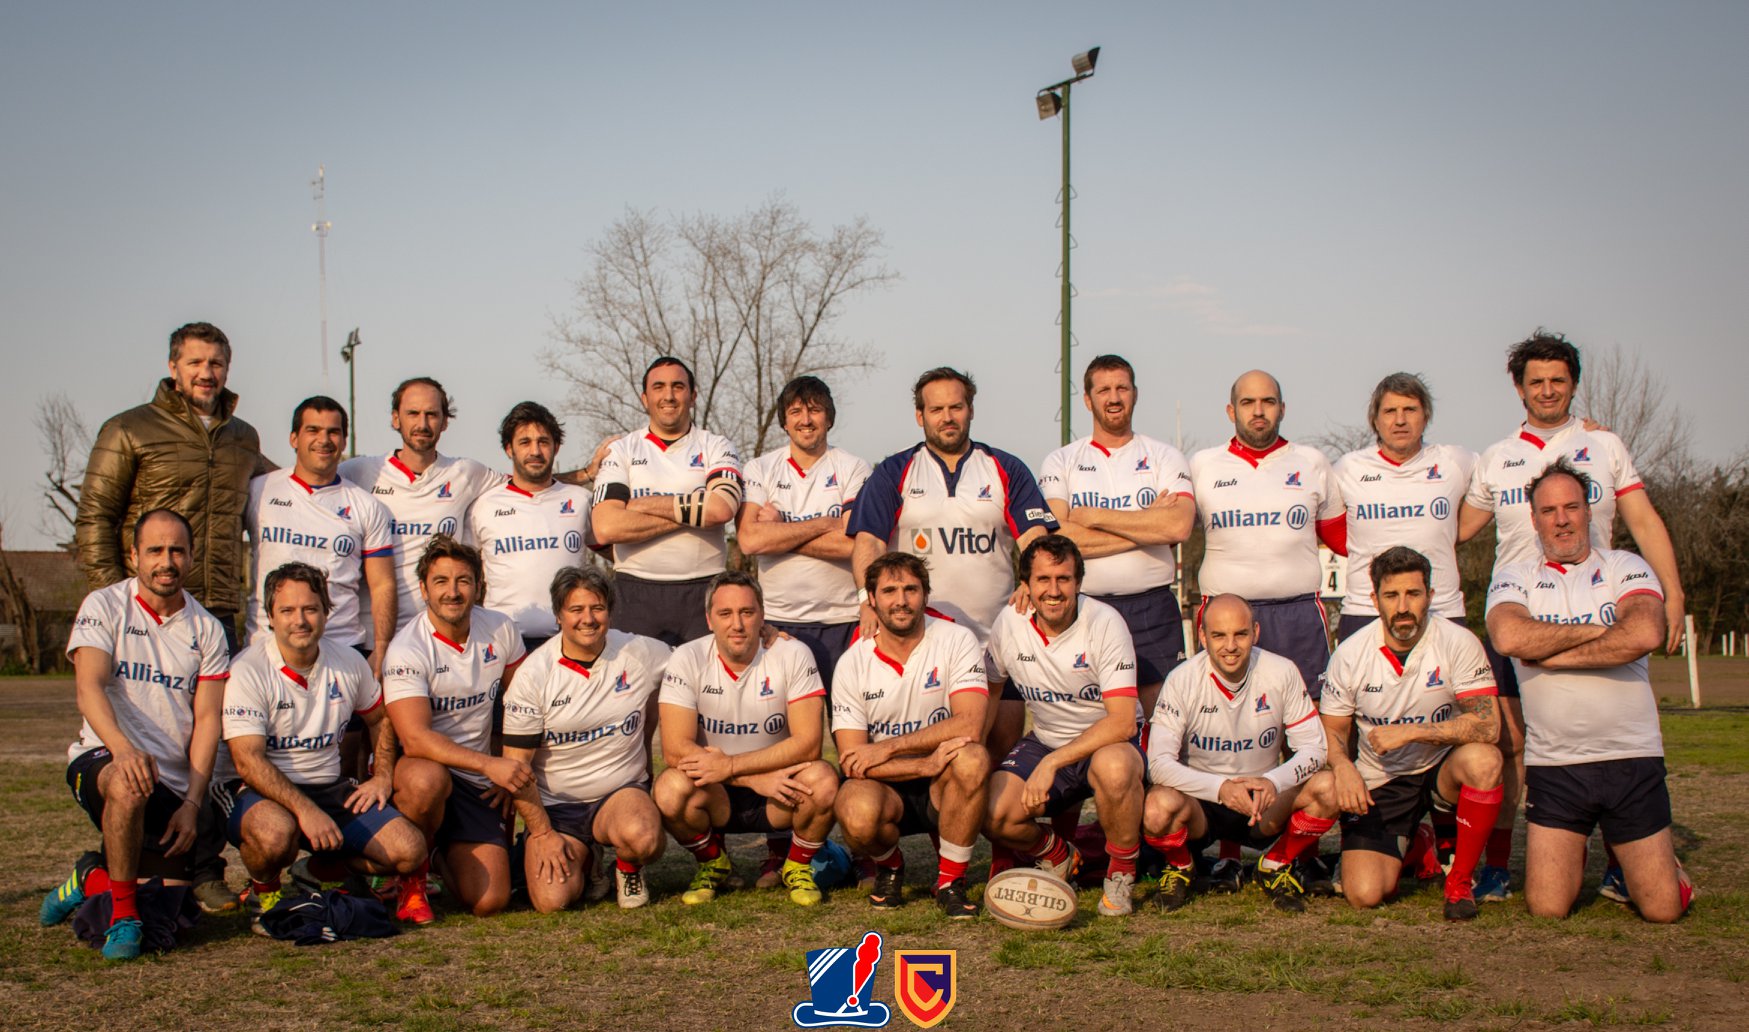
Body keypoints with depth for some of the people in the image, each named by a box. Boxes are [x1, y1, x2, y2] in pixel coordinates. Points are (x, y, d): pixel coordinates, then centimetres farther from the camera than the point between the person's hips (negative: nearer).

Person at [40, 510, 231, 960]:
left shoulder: (206, 630, 8)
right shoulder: (103, 607, -1)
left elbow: (207, 720, 1)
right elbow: (89, 689, -16)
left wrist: (192, 803, -11)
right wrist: (124, 749, -35)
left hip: (174, 784, 4)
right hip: (101, 759, -4)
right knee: (128, 786, -40)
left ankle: (95, 877, 31)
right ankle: (122, 915, -21)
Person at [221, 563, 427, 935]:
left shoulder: (349, 663, 4)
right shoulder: (248, 670, -13)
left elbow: (379, 719, 24)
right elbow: (248, 761, -20)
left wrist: (383, 776, 7)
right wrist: (305, 810, -31)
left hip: (331, 789, 5)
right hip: (263, 792, -5)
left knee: (409, 851, -14)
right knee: (276, 832, -41)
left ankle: (326, 869, 17)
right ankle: (263, 890, -3)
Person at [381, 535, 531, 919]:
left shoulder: (501, 631, 1)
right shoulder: (407, 650, -16)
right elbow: (415, 739, -26)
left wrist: (511, 771, 5)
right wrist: (489, 764, -36)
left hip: (477, 784, 4)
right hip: (419, 770, -4)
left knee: (488, 902, -11)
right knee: (427, 779, -42)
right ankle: (412, 875, -11)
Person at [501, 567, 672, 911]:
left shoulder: (641, 653, -4)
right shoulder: (533, 675, -8)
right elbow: (517, 764, -6)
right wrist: (542, 833, -12)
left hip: (623, 791, 0)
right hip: (555, 805, 0)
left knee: (641, 837, -36)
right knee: (552, 900, -20)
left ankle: (628, 869, 3)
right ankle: (581, 861, 17)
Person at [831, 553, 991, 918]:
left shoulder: (957, 641, -7)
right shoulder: (853, 664, -4)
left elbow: (970, 725, -21)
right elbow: (852, 761, -10)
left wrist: (888, 748, -22)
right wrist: (925, 764, -24)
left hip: (942, 790, 0)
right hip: (885, 789, 0)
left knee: (972, 758, -33)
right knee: (857, 812, -34)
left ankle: (950, 881, -13)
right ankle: (889, 867, 4)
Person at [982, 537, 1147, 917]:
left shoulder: (1104, 622, -19)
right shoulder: (1009, 622, -7)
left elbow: (1123, 721, -25)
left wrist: (1052, 762, -31)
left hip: (1109, 741, -4)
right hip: (1045, 740, 4)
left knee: (1113, 768, -40)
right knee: (993, 815, -21)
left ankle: (1121, 873, -11)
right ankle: (1060, 857, 13)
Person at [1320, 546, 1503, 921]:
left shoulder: (1458, 643, -14)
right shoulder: (1350, 655, -8)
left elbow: (1487, 725, -23)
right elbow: (1332, 732, 2)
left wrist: (1409, 732, -28)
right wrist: (1343, 767, -21)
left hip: (1442, 770, -1)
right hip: (1378, 783, 1)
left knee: (1483, 760, -36)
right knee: (1364, 894, -16)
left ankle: (1460, 878, -11)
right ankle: (1413, 847, 23)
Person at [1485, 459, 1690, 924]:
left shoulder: (1625, 567, 6)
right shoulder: (1515, 577, 7)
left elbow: (1645, 634, -15)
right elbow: (1509, 637, -15)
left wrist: (1548, 654, -11)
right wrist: (1596, 629, -9)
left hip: (1632, 757, 0)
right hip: (1553, 764, 0)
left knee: (1663, 908, 0)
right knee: (1547, 908, -2)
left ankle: (1624, 854, 31)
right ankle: (1575, 852, 28)